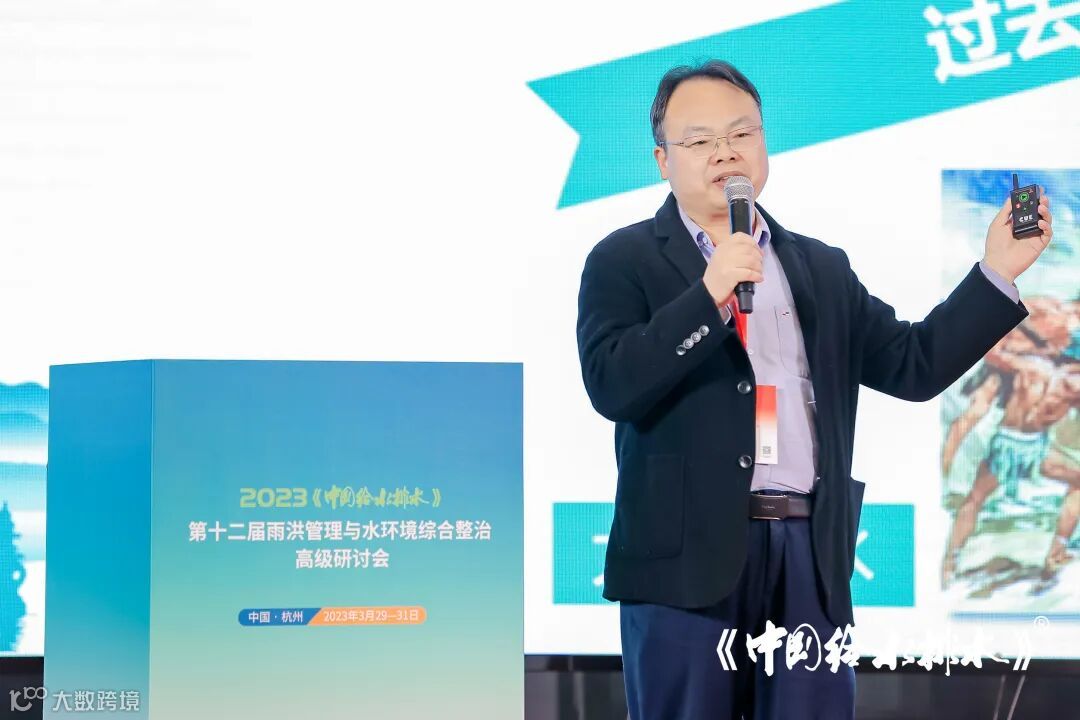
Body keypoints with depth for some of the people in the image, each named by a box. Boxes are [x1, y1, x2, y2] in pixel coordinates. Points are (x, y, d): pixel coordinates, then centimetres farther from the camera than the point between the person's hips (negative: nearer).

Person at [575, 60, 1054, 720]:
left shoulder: (821, 267, 18)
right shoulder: (625, 261, 4)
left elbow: (913, 365, 13)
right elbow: (612, 385, -11)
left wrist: (997, 271, 6)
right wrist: (708, 295, -18)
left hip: (812, 553, 4)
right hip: (689, 555, -4)